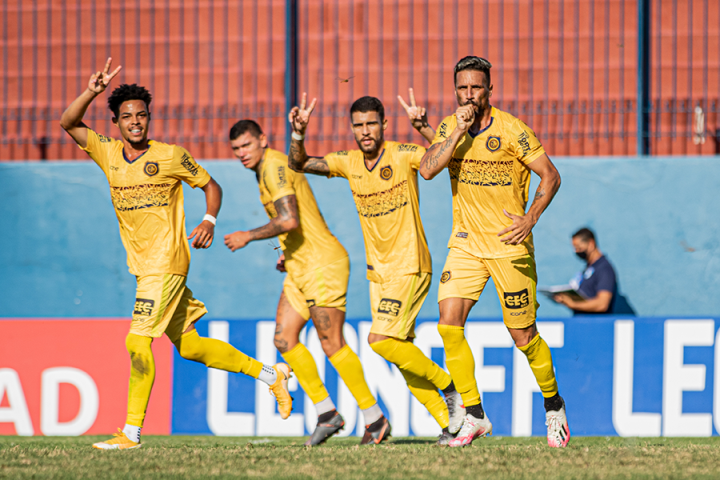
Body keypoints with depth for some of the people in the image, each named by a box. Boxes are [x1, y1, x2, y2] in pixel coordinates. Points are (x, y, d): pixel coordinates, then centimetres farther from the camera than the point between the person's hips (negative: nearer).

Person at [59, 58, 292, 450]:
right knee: (189, 346, 11)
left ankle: (131, 432, -8)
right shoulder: (108, 153, 6)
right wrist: (92, 91, -13)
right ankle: (269, 374, 24)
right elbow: (69, 123, 0)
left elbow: (211, 186, 6)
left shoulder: (171, 156, -5)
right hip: (143, 265, 6)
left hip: (166, 262, -6)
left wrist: (209, 221, -10)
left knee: (138, 342, -13)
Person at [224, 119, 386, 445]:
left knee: (331, 343, -8)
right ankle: (326, 413, 8)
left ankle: (374, 417, -2)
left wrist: (248, 236, -14)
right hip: (301, 268, 10)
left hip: (322, 264, -10)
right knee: (284, 339, 4)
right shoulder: (266, 169, 18)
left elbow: (289, 220, -24)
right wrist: (288, 253, 20)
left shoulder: (273, 166, -14)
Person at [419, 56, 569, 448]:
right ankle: (474, 417, -3)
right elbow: (428, 170, -12)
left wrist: (530, 220, -16)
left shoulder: (511, 130, -10)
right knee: (448, 323, -13)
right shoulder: (449, 128, 2)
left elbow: (550, 176, -6)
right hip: (465, 243, 4)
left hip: (509, 245, -4)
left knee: (523, 335, 1)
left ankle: (554, 406, 25)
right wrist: (460, 131, -19)